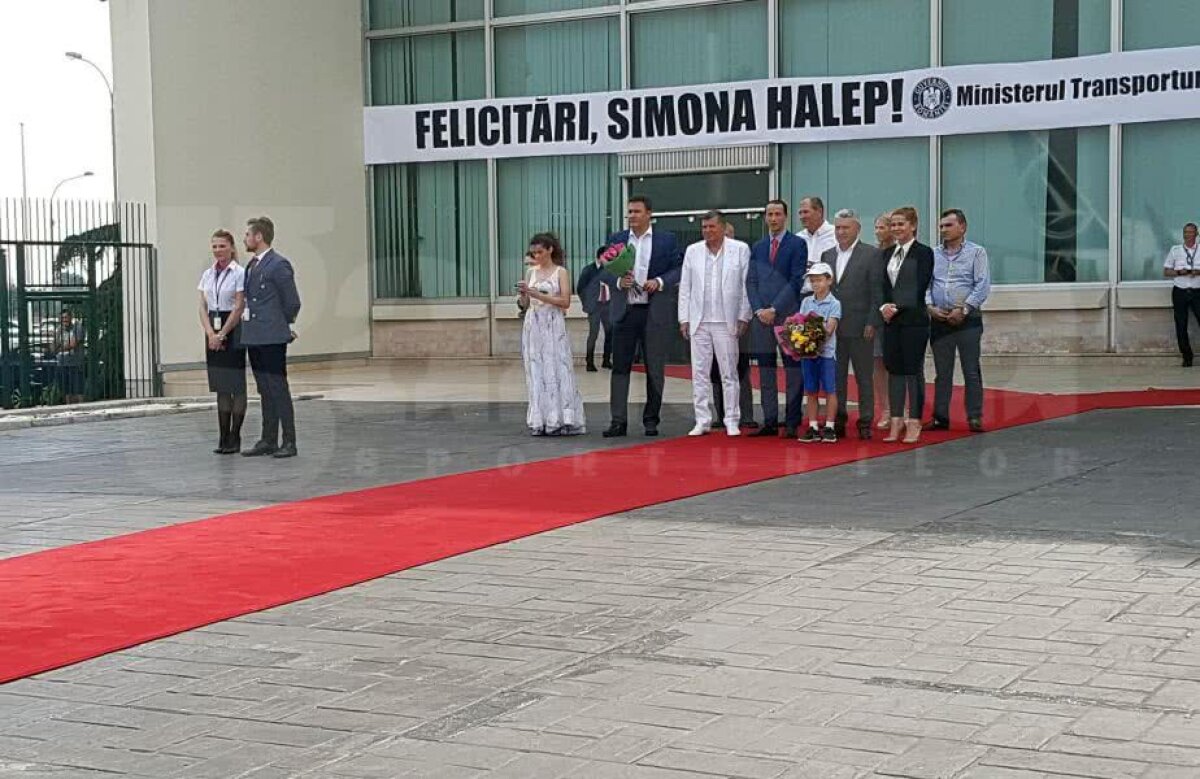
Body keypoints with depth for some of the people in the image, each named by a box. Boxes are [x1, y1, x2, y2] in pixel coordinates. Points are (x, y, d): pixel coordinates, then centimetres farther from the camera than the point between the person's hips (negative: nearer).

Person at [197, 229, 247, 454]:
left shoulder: (239, 273, -7)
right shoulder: (207, 274, 11)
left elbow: (238, 308, -11)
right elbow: (203, 307, 7)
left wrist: (222, 334, -13)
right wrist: (210, 333, -8)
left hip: (233, 331, -6)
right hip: (213, 332, 6)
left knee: (236, 385, -2)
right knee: (220, 387, 7)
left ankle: (234, 438, 3)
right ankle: (224, 438, 9)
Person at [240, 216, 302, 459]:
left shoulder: (279, 265, -11)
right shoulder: (251, 265, 14)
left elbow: (292, 302, -8)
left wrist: (281, 325, 4)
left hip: (272, 338, -8)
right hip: (254, 337, 8)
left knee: (278, 388, -5)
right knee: (265, 391, 12)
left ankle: (289, 442, -1)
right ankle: (268, 441, 18)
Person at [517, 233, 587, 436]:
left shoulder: (561, 272, 0)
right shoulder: (530, 272, 11)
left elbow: (565, 302, -10)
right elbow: (524, 305, 14)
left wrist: (537, 294, -15)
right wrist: (523, 295, -8)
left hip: (554, 327, -4)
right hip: (533, 326, 4)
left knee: (557, 371, -7)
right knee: (536, 373, 2)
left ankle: (561, 420, -5)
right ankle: (540, 421, 5)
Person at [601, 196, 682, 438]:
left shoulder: (667, 240, 3)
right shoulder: (616, 240, 9)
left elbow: (679, 268, 2)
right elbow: (605, 270, 9)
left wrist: (660, 281, -13)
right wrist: (618, 281, -11)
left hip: (655, 312, -1)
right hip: (624, 311, 2)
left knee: (654, 369, 4)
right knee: (620, 366, -3)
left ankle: (651, 420, 14)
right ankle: (618, 421, -2)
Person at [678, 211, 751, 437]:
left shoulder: (740, 249, 1)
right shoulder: (692, 251, 9)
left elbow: (746, 285, 1)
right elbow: (685, 287, 11)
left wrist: (744, 317, -4)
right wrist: (684, 319, 5)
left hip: (726, 322, -3)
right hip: (698, 323, 3)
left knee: (729, 373, 2)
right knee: (699, 373, 3)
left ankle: (732, 421, 8)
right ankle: (702, 421, 9)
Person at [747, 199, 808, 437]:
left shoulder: (797, 244, 1)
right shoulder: (758, 247, 17)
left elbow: (796, 281, -6)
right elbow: (751, 281, 13)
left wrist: (775, 309, -11)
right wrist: (759, 309, -3)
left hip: (788, 316, -5)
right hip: (762, 317, 5)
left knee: (793, 371, -2)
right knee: (766, 371, 6)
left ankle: (792, 422, 1)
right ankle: (770, 422, 10)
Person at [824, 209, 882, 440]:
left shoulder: (871, 254, -3)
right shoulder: (828, 255, 13)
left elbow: (877, 291, -6)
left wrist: (872, 323, -11)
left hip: (860, 327, -5)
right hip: (833, 327, 5)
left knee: (864, 376, 2)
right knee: (836, 376, 8)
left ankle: (865, 423, 6)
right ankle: (837, 421, 14)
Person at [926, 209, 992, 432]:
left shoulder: (976, 252, 2)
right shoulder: (933, 254, 11)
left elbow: (983, 285, -6)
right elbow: (925, 283, 8)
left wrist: (963, 309, -13)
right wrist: (930, 307, -8)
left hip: (967, 319, -3)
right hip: (939, 319, 3)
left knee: (971, 371, -2)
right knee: (942, 372, 7)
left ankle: (975, 417, 2)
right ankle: (940, 417, 11)